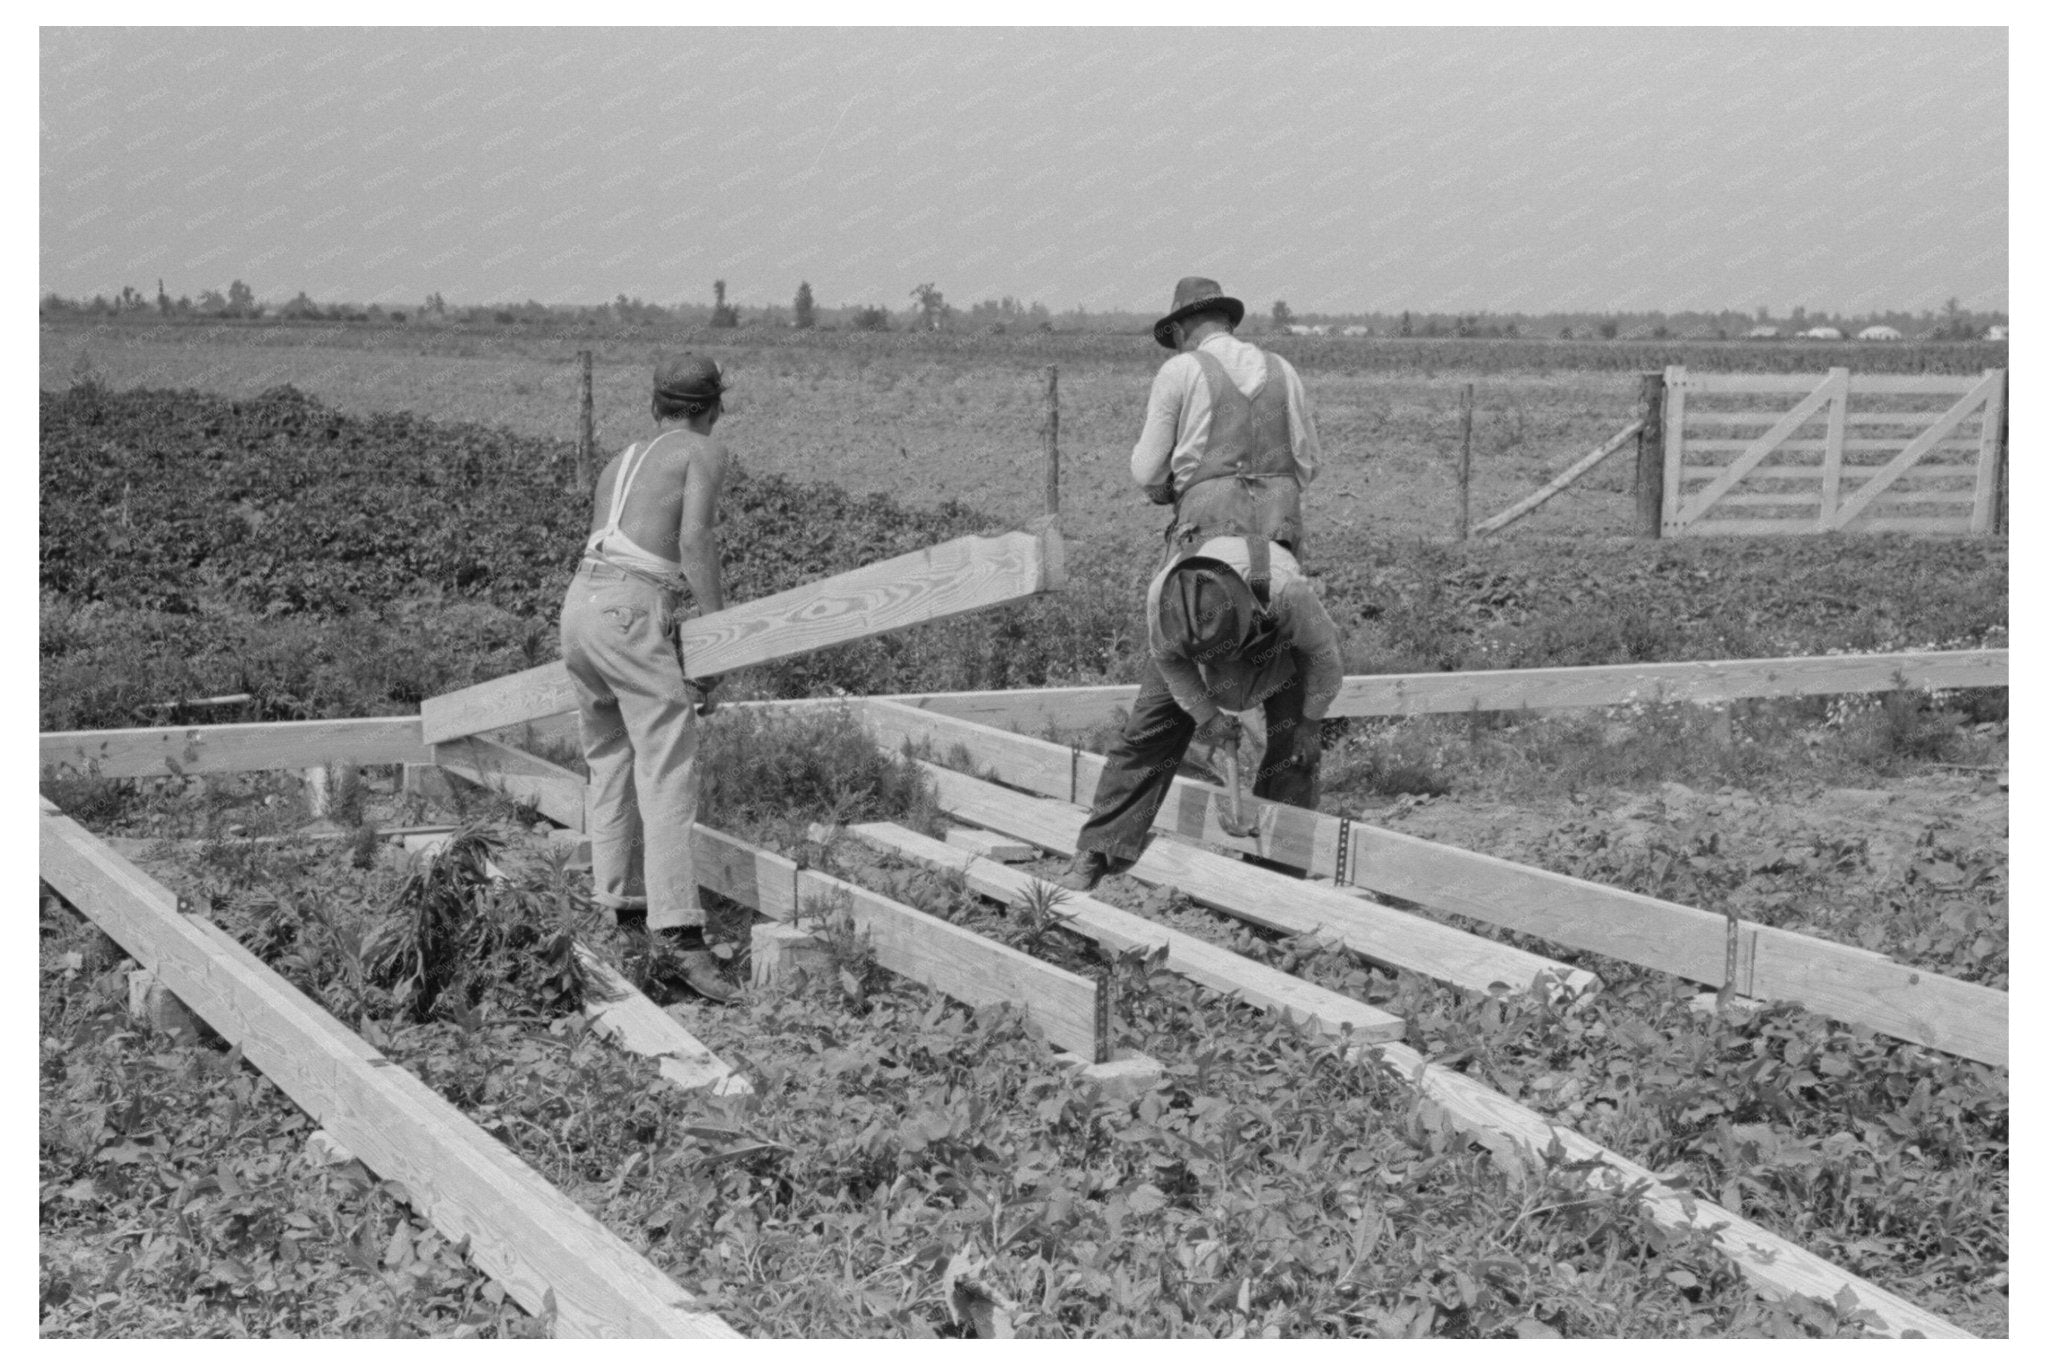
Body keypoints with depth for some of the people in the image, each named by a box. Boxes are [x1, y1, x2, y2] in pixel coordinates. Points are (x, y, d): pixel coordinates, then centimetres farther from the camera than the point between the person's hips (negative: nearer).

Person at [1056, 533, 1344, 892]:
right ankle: (1097, 853, 1)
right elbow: (1168, 658, -15)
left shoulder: (1285, 592, -46)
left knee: (1293, 756, -11)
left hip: (1280, 652, -1)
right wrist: (1205, 714, -16)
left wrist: (1310, 723, -15)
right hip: (1188, 653, 1)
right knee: (1146, 736, -6)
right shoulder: (1161, 596, -40)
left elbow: (1324, 651, -24)